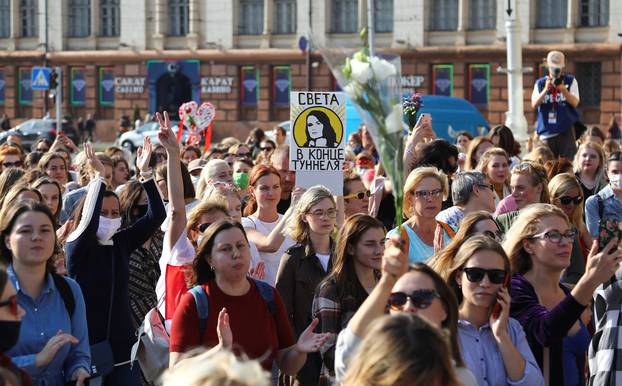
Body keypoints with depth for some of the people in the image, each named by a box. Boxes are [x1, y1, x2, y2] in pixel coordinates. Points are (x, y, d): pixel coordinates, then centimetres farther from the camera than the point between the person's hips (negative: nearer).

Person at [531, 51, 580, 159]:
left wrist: (562, 89, -17)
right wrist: (546, 89, -14)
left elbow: (575, 102, -3)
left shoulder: (570, 81, 6)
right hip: (547, 131, 1)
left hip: (566, 129, -1)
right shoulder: (540, 83, 8)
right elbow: (534, 104, -1)